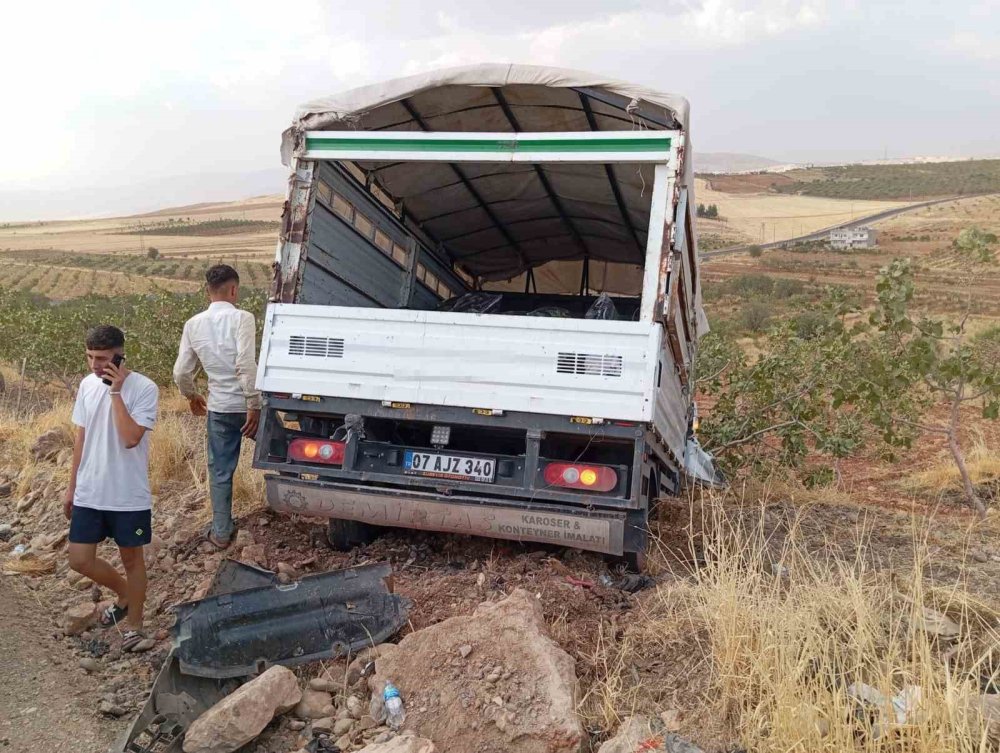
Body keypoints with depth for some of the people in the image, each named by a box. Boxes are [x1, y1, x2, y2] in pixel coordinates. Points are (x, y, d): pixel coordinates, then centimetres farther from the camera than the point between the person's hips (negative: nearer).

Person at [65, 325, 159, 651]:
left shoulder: (144, 388, -16)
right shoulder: (87, 385, 2)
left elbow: (130, 438, -25)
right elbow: (81, 438, 11)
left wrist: (116, 392, -25)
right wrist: (72, 487, 14)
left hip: (129, 497, -5)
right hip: (89, 494, 5)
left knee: (131, 558, 10)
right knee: (80, 560, 7)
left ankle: (134, 625, 28)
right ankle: (124, 595, 34)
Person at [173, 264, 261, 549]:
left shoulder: (193, 324, 1)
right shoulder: (241, 318, -15)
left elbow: (181, 372, 4)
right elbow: (246, 364, -24)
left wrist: (191, 396, 23)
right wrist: (255, 404, -20)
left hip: (219, 408, 4)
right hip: (248, 405, -4)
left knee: (220, 471, 14)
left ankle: (221, 533, 21)